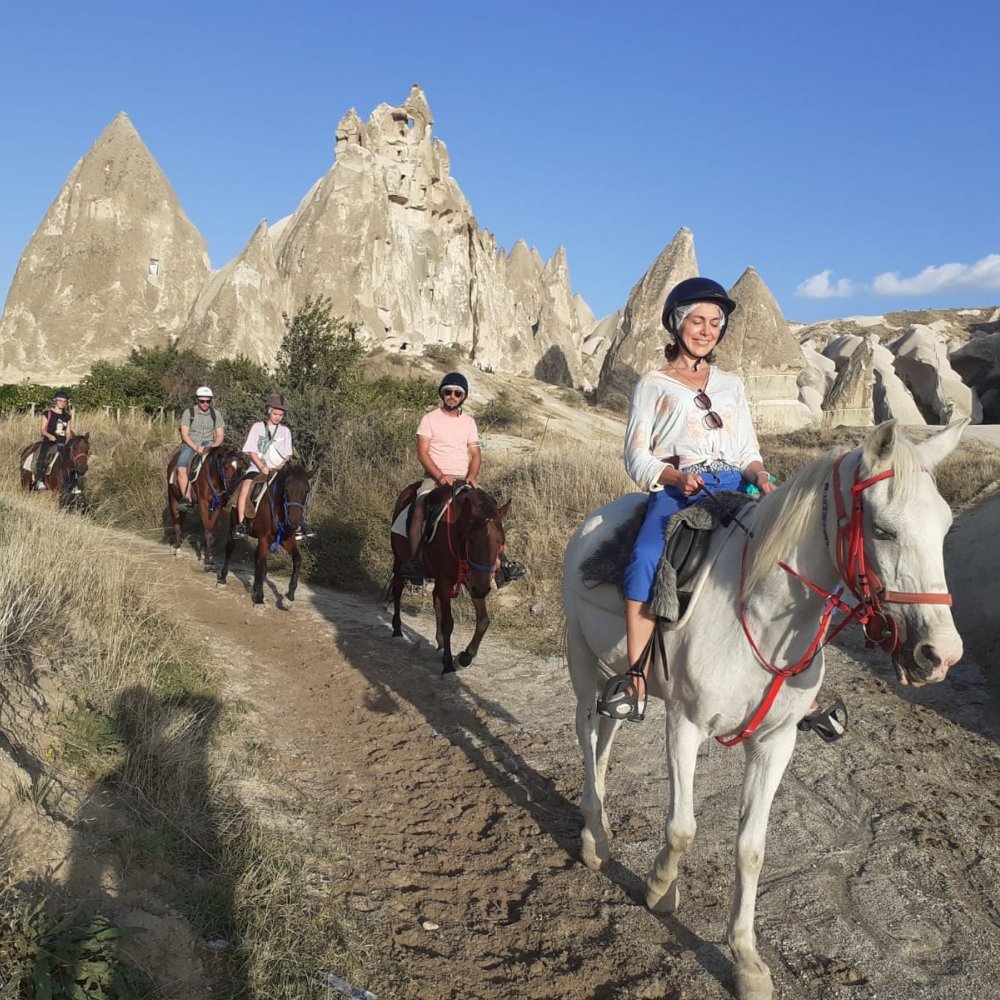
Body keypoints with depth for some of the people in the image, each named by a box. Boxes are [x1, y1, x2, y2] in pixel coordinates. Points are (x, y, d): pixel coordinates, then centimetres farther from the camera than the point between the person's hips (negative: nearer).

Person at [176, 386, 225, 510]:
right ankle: (186, 499, -29)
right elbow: (184, 434, -5)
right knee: (181, 468, -29)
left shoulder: (216, 414, 7)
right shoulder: (189, 412, 0)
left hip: (209, 446, 2)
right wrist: (196, 448, -18)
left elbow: (220, 434, 7)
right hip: (190, 445, -2)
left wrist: (213, 446, -13)